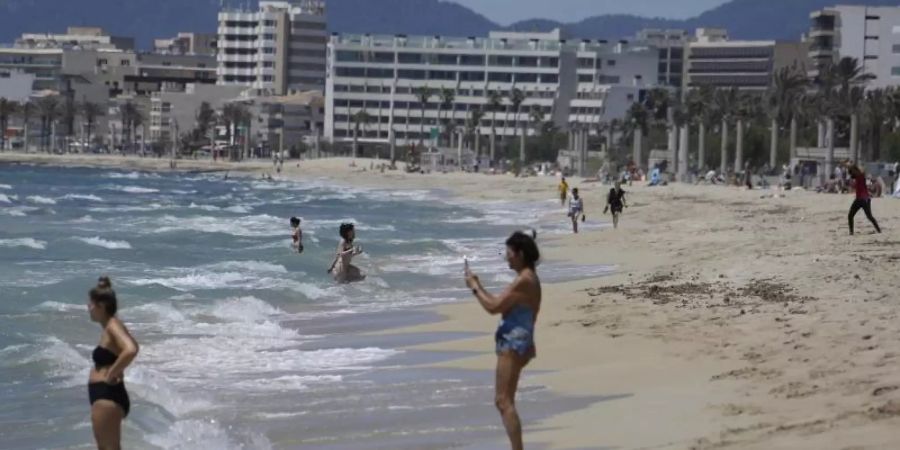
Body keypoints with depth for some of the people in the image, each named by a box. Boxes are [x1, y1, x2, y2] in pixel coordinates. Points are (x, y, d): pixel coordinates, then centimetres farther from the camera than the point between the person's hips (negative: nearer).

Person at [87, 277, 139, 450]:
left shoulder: (112, 326, -16)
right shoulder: (110, 327, 12)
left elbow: (130, 351, -35)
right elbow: (132, 346, 33)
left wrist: (112, 373, -22)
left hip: (107, 397, -11)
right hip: (104, 396, 11)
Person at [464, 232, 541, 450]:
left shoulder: (524, 281, -18)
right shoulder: (529, 278, 15)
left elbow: (494, 307, -19)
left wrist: (475, 287, -8)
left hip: (512, 344, -11)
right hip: (516, 342, 11)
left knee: (504, 401, -12)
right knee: (503, 401, 16)